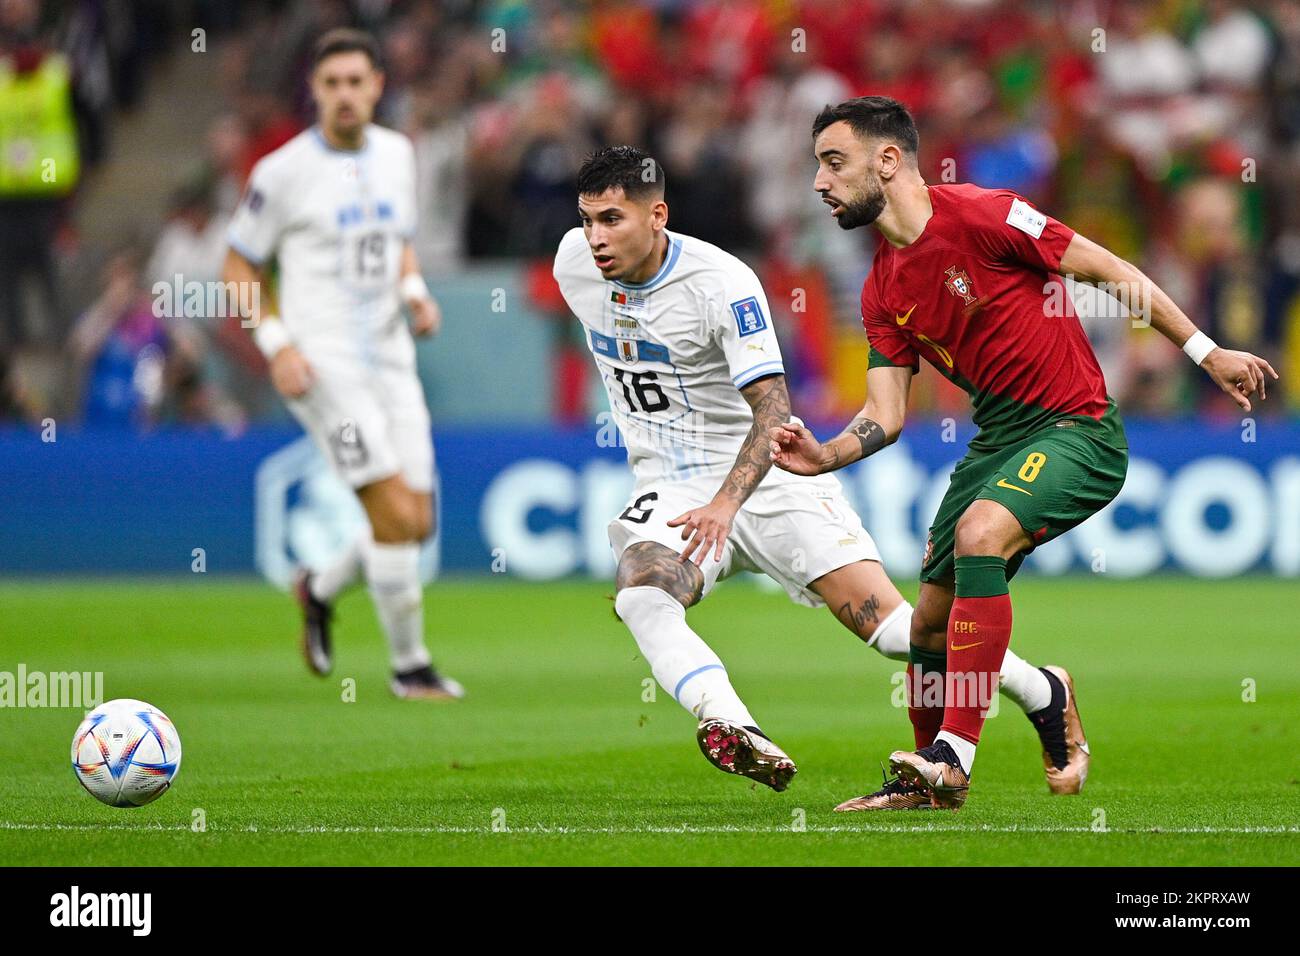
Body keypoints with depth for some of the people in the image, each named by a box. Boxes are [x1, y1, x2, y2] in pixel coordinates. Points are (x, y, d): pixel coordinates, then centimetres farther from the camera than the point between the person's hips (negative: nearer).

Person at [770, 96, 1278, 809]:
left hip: (1078, 430, -8)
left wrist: (1207, 353, -9)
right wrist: (826, 455, -17)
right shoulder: (881, 292, 7)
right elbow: (885, 415, 4)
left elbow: (1108, 270, -10)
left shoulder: (980, 216, -15)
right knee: (930, 622, 8)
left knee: (979, 532, -32)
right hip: (997, 438, 8)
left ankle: (953, 754, -30)